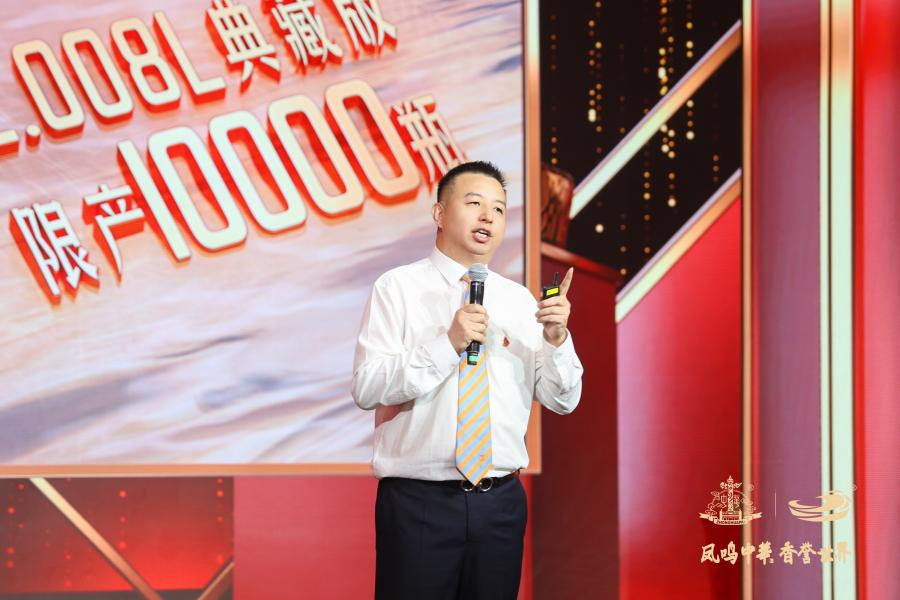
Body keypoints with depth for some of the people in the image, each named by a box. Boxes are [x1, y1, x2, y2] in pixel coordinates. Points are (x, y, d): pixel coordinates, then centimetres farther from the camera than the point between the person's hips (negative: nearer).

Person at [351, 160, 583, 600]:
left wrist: (557, 339, -13)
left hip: (500, 501, 4)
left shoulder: (521, 300, 9)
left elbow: (562, 401, 5)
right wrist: (448, 343, -21)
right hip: (419, 501, -3)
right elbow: (366, 389, -12)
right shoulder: (397, 288, -2)